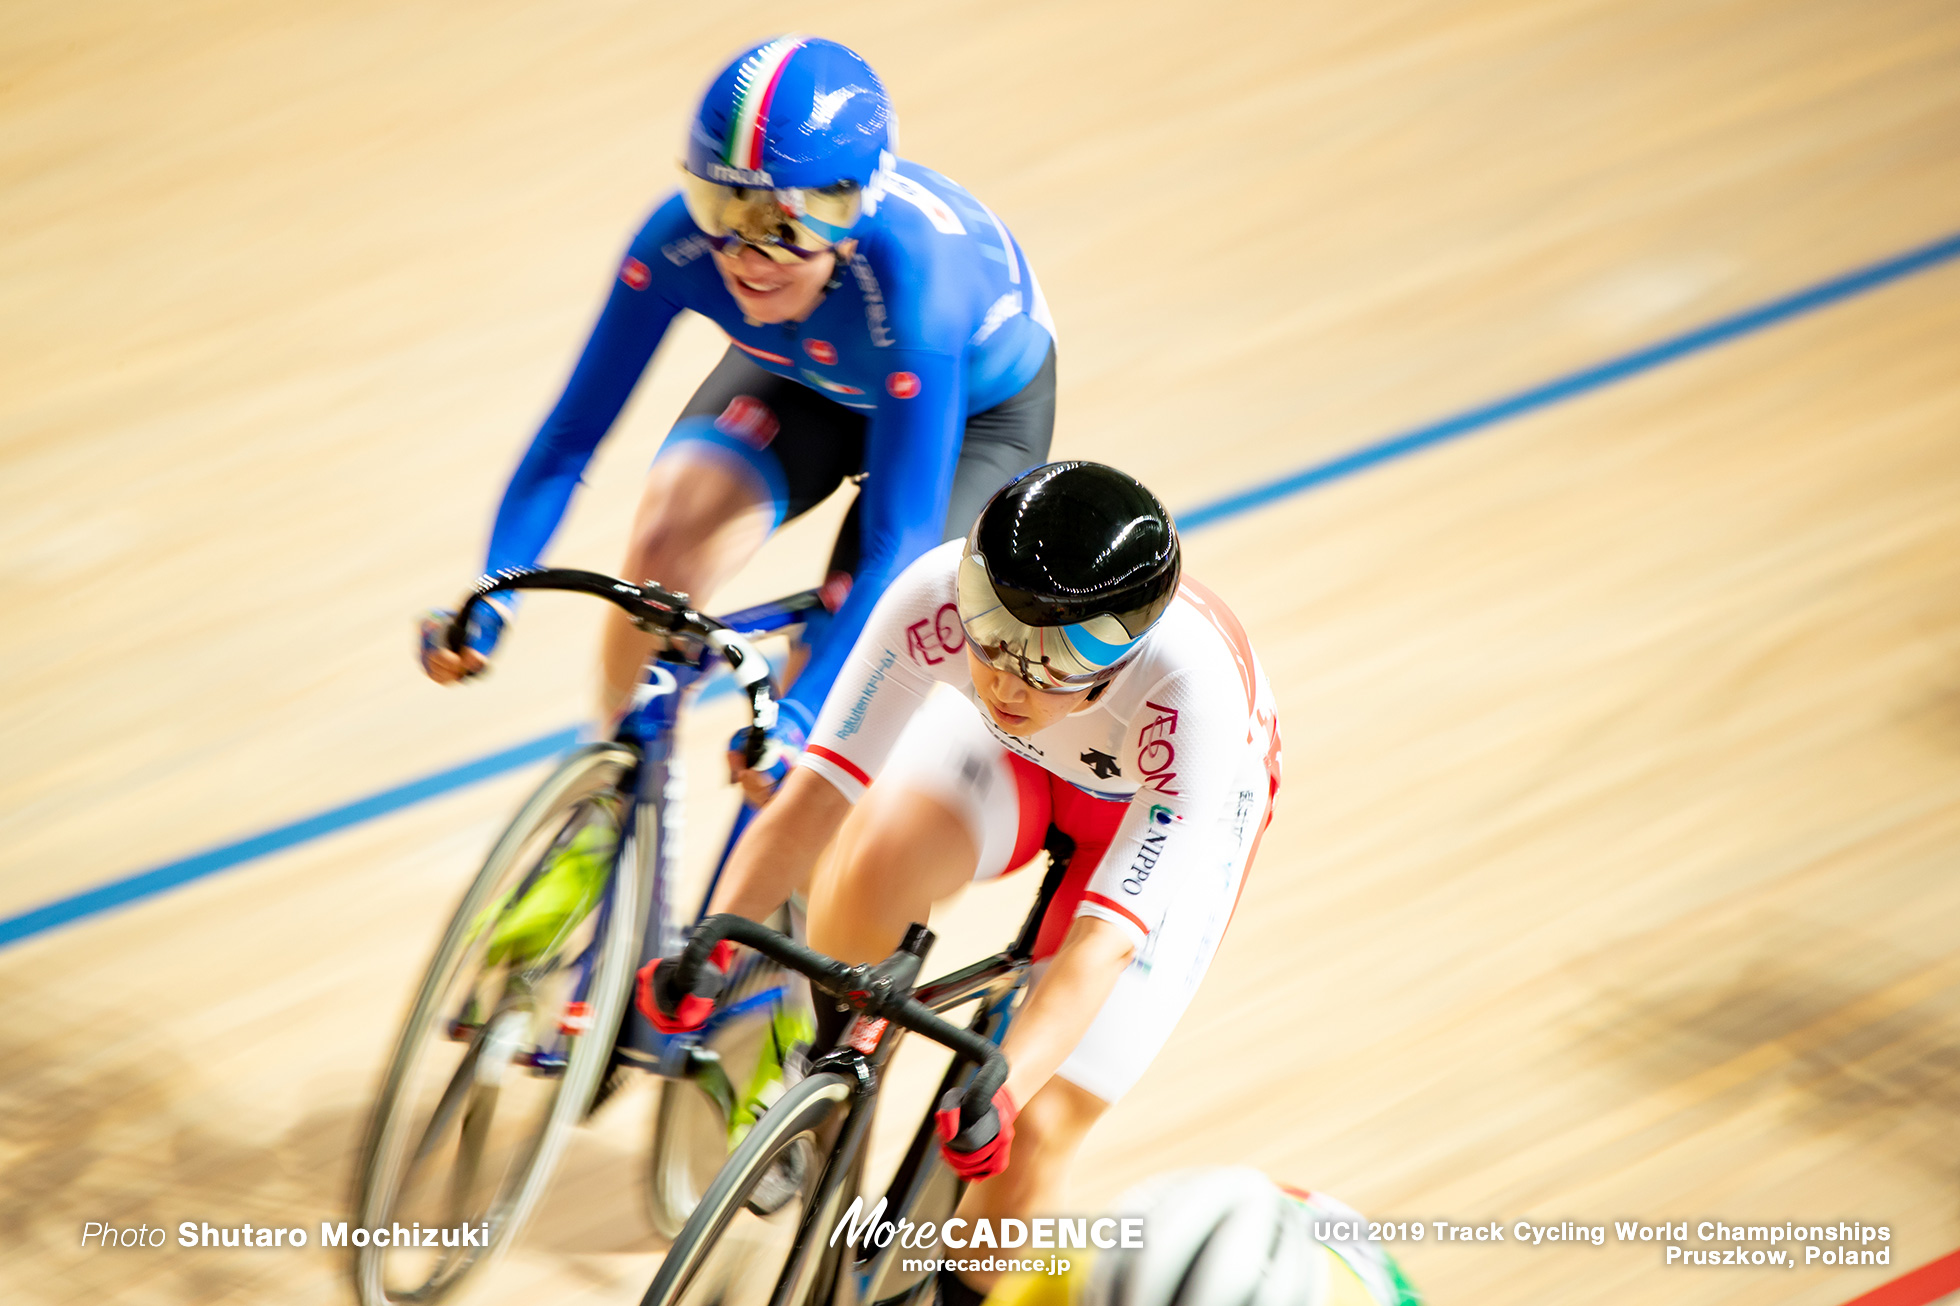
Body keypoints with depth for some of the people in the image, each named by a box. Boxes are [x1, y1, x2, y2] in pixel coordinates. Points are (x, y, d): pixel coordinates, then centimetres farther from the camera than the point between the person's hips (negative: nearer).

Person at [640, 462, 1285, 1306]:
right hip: (1019, 764, 2)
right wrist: (713, 942, -49)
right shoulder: (940, 595, -37)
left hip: (1165, 807, -2)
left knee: (1028, 1139, -13)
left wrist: (1000, 1093, -55)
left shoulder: (1194, 689, -42)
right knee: (873, 862, -33)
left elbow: (1107, 941, -42)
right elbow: (819, 787, -34)